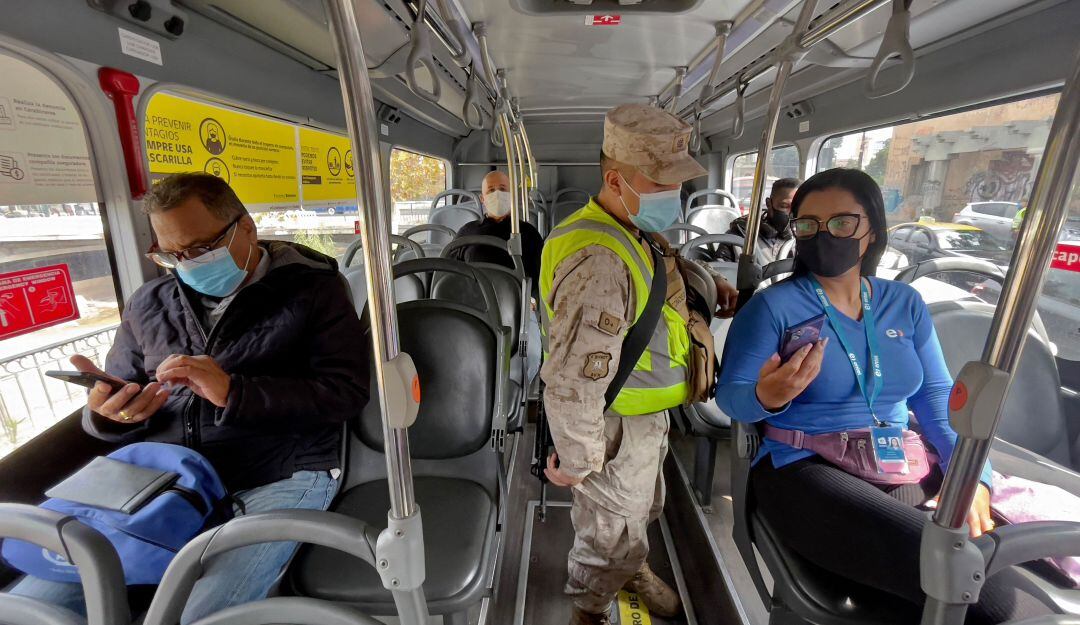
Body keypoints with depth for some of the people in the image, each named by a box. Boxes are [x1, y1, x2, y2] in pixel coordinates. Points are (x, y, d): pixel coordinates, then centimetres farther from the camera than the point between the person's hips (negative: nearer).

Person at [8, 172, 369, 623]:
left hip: (279, 479, -5)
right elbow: (111, 413, 19)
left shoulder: (311, 289, -2)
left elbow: (345, 392, -12)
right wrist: (110, 413, -6)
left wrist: (234, 392, -21)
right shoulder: (149, 303, 13)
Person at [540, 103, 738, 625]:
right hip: (616, 428, -9)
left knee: (642, 508, 33)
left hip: (647, 415, 10)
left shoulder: (635, 232, 1)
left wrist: (709, 282, 4)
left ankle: (630, 570, 63)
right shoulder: (599, 261, -34)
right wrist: (575, 460, -22)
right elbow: (573, 380, -34)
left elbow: (667, 273, 22)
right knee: (612, 532, 17)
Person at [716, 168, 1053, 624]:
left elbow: (938, 396, 10)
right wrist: (767, 398, -31)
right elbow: (730, 396, -9)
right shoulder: (772, 307, -7)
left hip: (904, 469, 6)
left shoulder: (905, 304, 11)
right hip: (805, 470, -5)